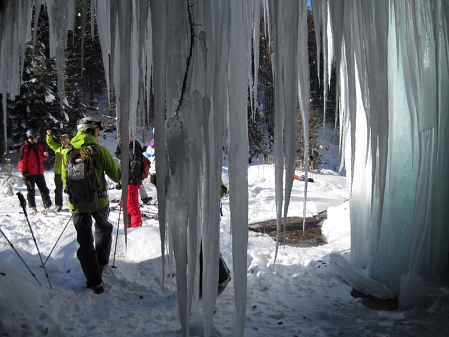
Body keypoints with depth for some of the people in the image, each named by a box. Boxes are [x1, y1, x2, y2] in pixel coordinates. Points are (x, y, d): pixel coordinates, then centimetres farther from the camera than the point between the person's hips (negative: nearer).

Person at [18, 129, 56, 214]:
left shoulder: (39, 146, 12)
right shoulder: (25, 148, -8)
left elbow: (42, 158, 23)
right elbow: (22, 161, -10)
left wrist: (45, 155, -1)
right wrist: (24, 173, -15)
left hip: (39, 173, 6)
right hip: (30, 174, -6)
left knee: (44, 189, 6)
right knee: (31, 191, 3)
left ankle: (48, 206, 10)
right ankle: (32, 207, 10)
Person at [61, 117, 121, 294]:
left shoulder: (68, 151, -1)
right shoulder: (99, 150, -11)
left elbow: (64, 178, 9)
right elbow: (116, 175, -7)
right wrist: (121, 177, 17)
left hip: (77, 203, 2)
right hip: (99, 200, -2)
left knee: (85, 241, 9)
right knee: (104, 228, 27)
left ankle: (94, 281, 10)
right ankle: (102, 262, 34)